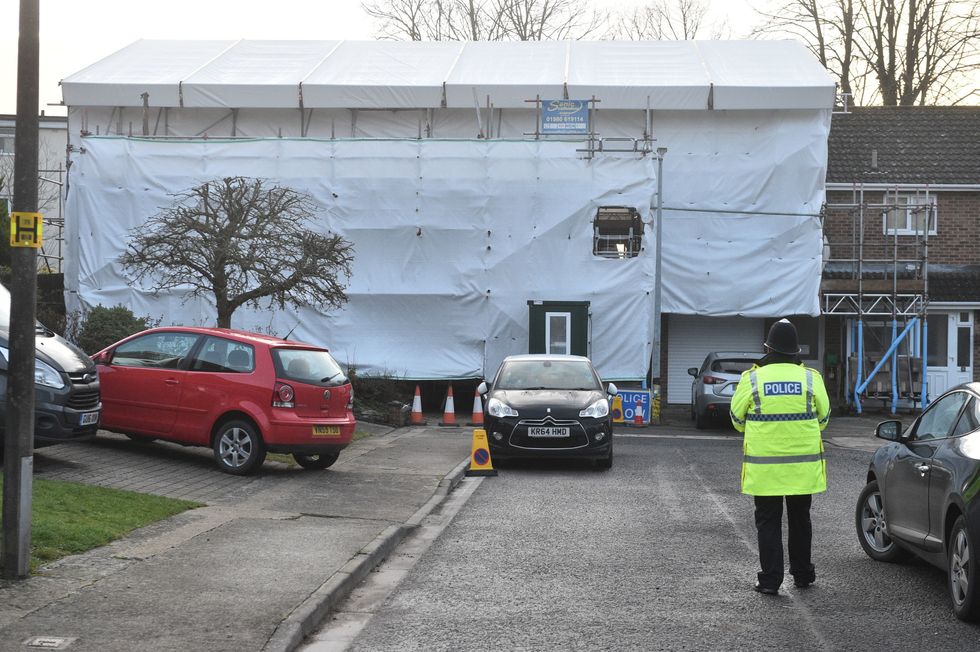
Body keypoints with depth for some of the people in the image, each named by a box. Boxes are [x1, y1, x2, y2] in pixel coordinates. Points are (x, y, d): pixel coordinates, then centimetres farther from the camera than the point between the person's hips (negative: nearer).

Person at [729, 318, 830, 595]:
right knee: (800, 520, 17)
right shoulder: (811, 378, -3)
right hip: (803, 465, 2)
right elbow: (823, 417, 8)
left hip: (763, 466, -2)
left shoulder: (752, 378, -7)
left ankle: (770, 580, 2)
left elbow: (737, 419, 3)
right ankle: (802, 574, 26)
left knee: (768, 522, 6)